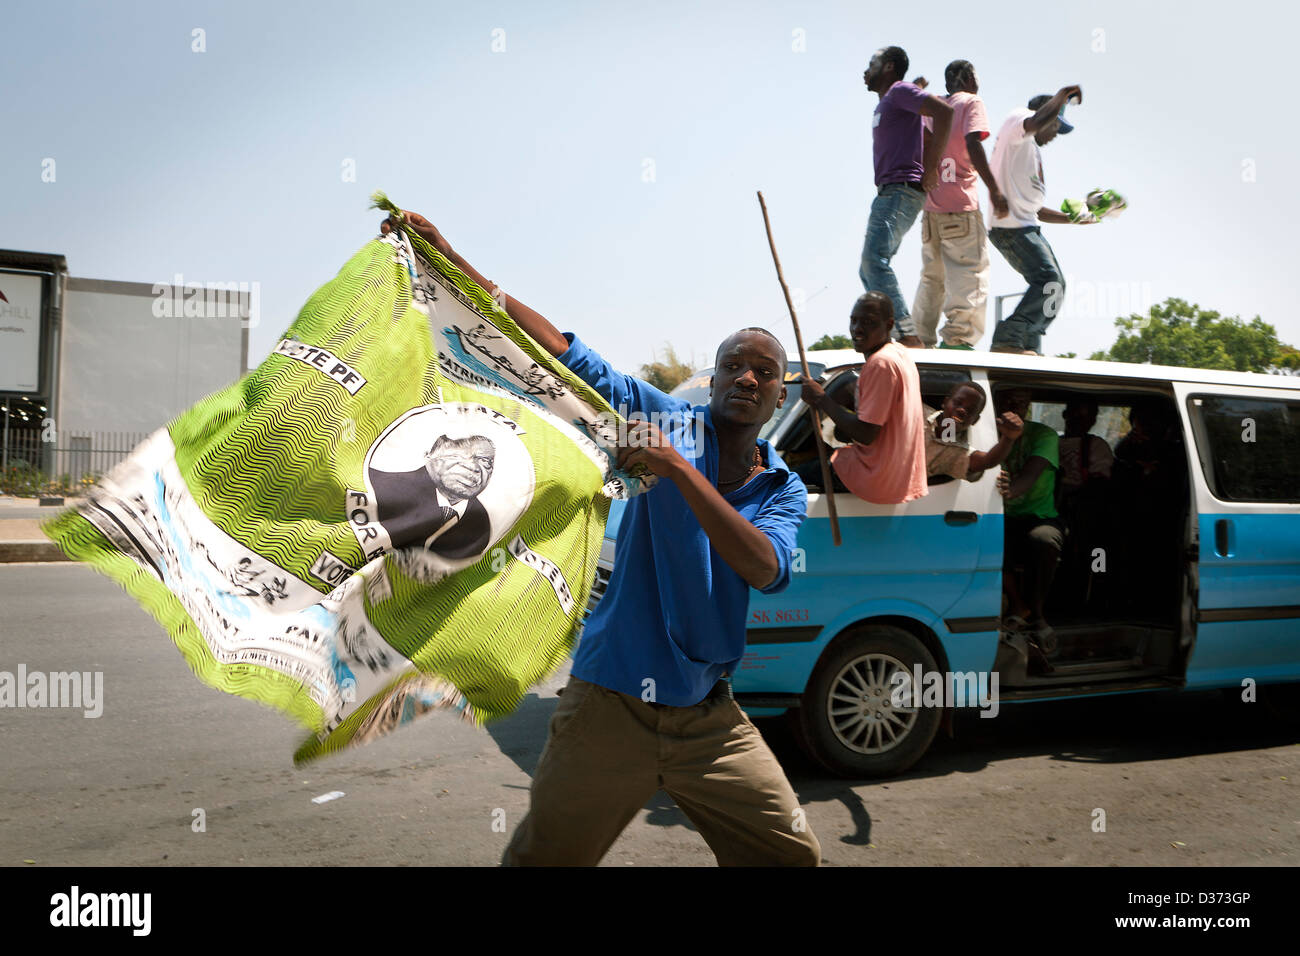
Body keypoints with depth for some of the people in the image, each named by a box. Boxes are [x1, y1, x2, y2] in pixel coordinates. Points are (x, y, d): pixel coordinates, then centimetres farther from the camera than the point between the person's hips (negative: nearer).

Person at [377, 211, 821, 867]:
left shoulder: (784, 489, 5)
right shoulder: (670, 421, -2)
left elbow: (763, 568, -17)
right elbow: (556, 348, -8)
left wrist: (678, 468, -25)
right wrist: (447, 259, -14)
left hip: (710, 724, 3)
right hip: (612, 709, -3)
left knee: (792, 855, 11)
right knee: (544, 858, 7)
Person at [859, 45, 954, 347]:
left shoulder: (900, 91, -2)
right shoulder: (883, 105, 26)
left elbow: (944, 111, -17)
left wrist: (931, 166, -17)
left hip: (901, 191, -10)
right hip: (888, 193, 10)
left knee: (875, 258, -23)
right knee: (869, 268, 6)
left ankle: (908, 336, -28)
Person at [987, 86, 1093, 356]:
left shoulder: (1033, 153, 31)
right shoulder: (1017, 119, 6)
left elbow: (1035, 210, 30)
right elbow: (1038, 121, -21)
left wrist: (1074, 219, 28)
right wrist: (1063, 94, -7)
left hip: (1027, 226, 10)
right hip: (1009, 225, -10)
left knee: (1053, 284, 9)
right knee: (1049, 279, -21)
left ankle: (1028, 348, 7)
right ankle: (1008, 339, -23)